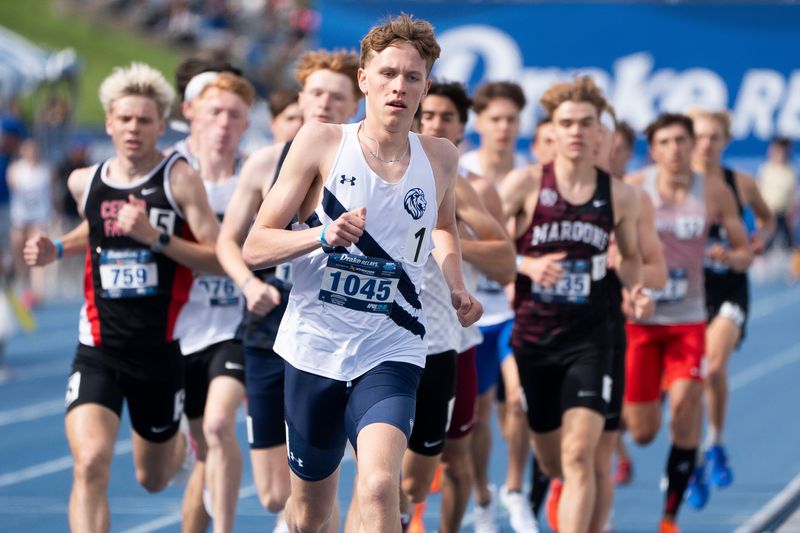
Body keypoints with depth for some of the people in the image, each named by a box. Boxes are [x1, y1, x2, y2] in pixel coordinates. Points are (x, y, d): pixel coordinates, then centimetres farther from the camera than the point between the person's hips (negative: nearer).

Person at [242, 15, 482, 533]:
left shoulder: (441, 157, 4)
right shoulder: (321, 142, -5)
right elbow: (254, 247, -5)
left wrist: (457, 288, 12)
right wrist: (324, 235, -22)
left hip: (391, 354, 0)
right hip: (315, 349, 0)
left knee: (379, 486, -27)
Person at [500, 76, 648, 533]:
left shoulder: (620, 196, 1)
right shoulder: (526, 184, -5)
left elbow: (630, 255, 18)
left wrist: (636, 288, -2)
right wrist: (526, 265, -22)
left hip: (589, 339, 0)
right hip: (532, 336, 0)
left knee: (579, 455, -17)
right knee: (553, 464, 13)